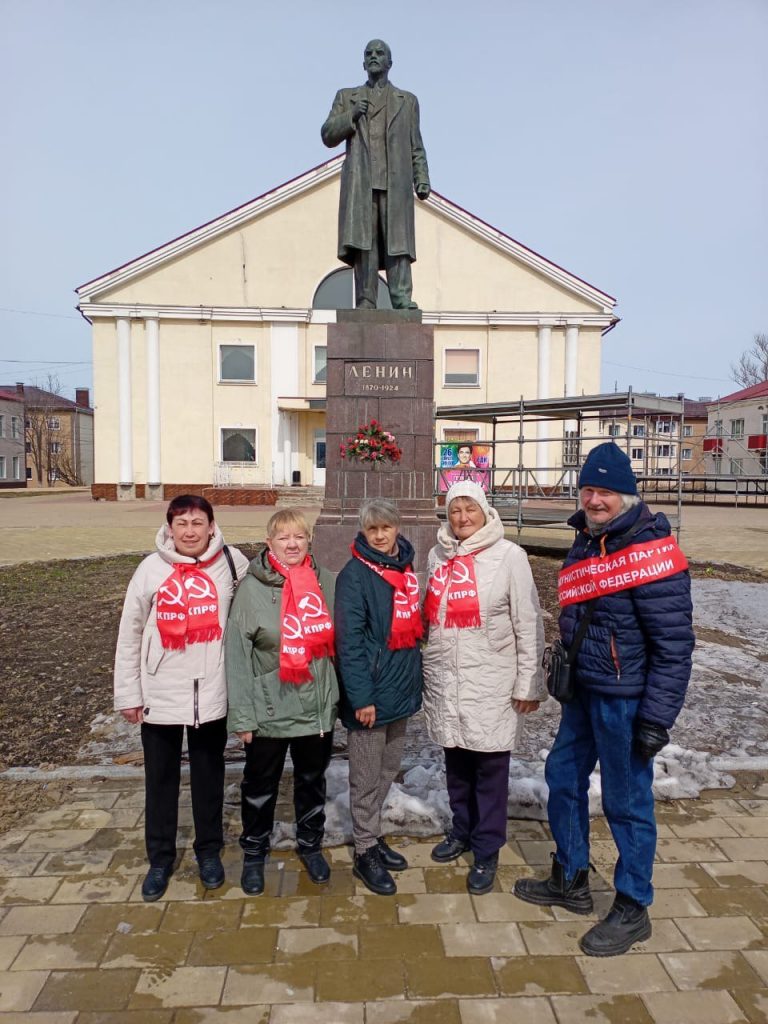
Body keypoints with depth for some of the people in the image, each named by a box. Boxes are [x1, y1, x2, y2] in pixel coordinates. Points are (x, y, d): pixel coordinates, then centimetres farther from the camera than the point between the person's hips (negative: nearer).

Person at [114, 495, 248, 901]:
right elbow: (130, 635, -1)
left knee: (209, 777, 16)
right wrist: (128, 695, 0)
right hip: (160, 696, 1)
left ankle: (209, 852, 36)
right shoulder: (151, 569, -6)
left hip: (212, 695, 0)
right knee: (160, 781, 15)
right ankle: (160, 859, 34)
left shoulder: (232, 564, -8)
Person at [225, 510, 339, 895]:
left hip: (317, 708, 3)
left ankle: (310, 845, 41)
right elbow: (237, 654, -11)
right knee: (260, 787, 16)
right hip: (268, 712, -2)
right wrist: (242, 715, -11)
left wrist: (338, 695, 6)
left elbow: (338, 640, 7)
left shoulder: (325, 581, -3)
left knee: (313, 781, 20)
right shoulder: (252, 587, -12)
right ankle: (254, 853, 37)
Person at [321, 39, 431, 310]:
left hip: (395, 183, 0)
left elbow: (416, 147, 17)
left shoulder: (407, 100, 23)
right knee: (362, 242, -9)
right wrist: (351, 116, -3)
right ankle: (365, 303, -11)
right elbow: (328, 136, 13)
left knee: (397, 241, -12)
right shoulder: (346, 97, 23)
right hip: (360, 182, 0)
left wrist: (422, 179, 2)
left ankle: (402, 298, -18)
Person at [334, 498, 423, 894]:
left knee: (387, 772, 19)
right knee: (366, 778, 7)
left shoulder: (407, 570, 7)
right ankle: (366, 852, 22)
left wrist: (415, 681, 13)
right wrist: (361, 697, -20)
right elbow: (349, 641, -18)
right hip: (372, 694, -7)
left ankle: (372, 836, 36)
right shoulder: (355, 575, -14)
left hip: (402, 691, 7)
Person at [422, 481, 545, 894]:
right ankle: (462, 830, 39)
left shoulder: (508, 555, -8)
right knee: (456, 764, 18)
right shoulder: (437, 555, 5)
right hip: (444, 682, 4)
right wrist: (423, 671, 13)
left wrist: (529, 683, -8)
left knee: (489, 767, 5)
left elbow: (528, 624, -7)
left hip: (490, 683, -4)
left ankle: (487, 851, 23)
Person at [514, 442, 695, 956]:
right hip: (584, 692, 8)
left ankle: (633, 910, 27)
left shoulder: (650, 551, -20)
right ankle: (570, 880, 38)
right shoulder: (585, 543, 6)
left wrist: (657, 717, -20)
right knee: (563, 775, 18)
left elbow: (674, 644, -20)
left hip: (626, 701, -8)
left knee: (627, 800, 6)